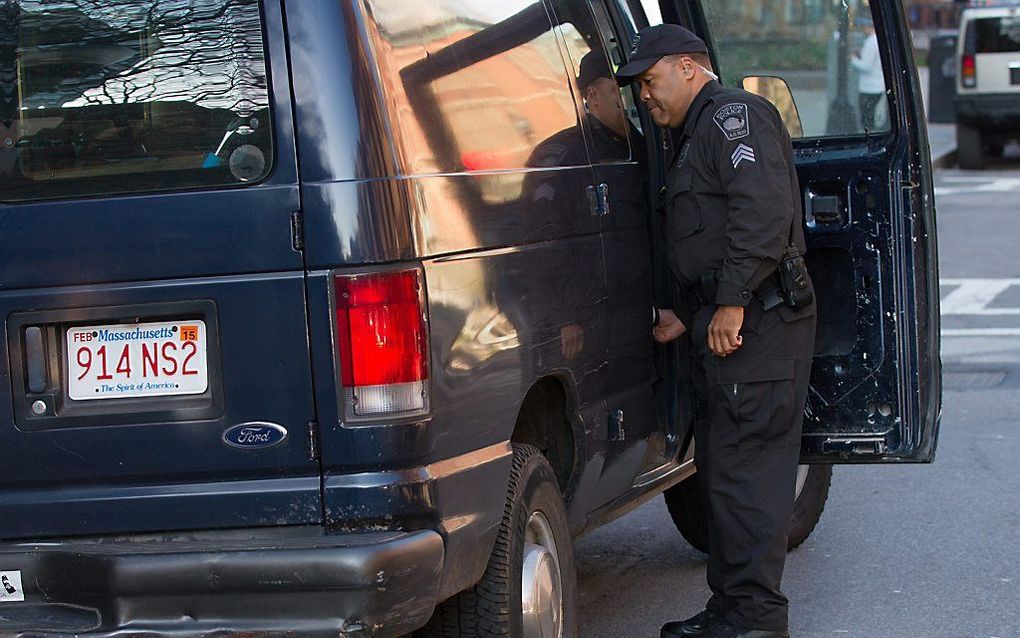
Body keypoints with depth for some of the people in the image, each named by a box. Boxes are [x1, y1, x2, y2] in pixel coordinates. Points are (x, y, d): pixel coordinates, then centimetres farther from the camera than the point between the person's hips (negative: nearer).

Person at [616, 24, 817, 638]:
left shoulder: (734, 114, -7)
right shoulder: (698, 135, 27)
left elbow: (764, 210, -21)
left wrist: (733, 302, -25)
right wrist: (684, 316, 20)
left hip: (756, 321, -11)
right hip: (725, 324, 11)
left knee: (744, 467, -10)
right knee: (721, 466, 12)